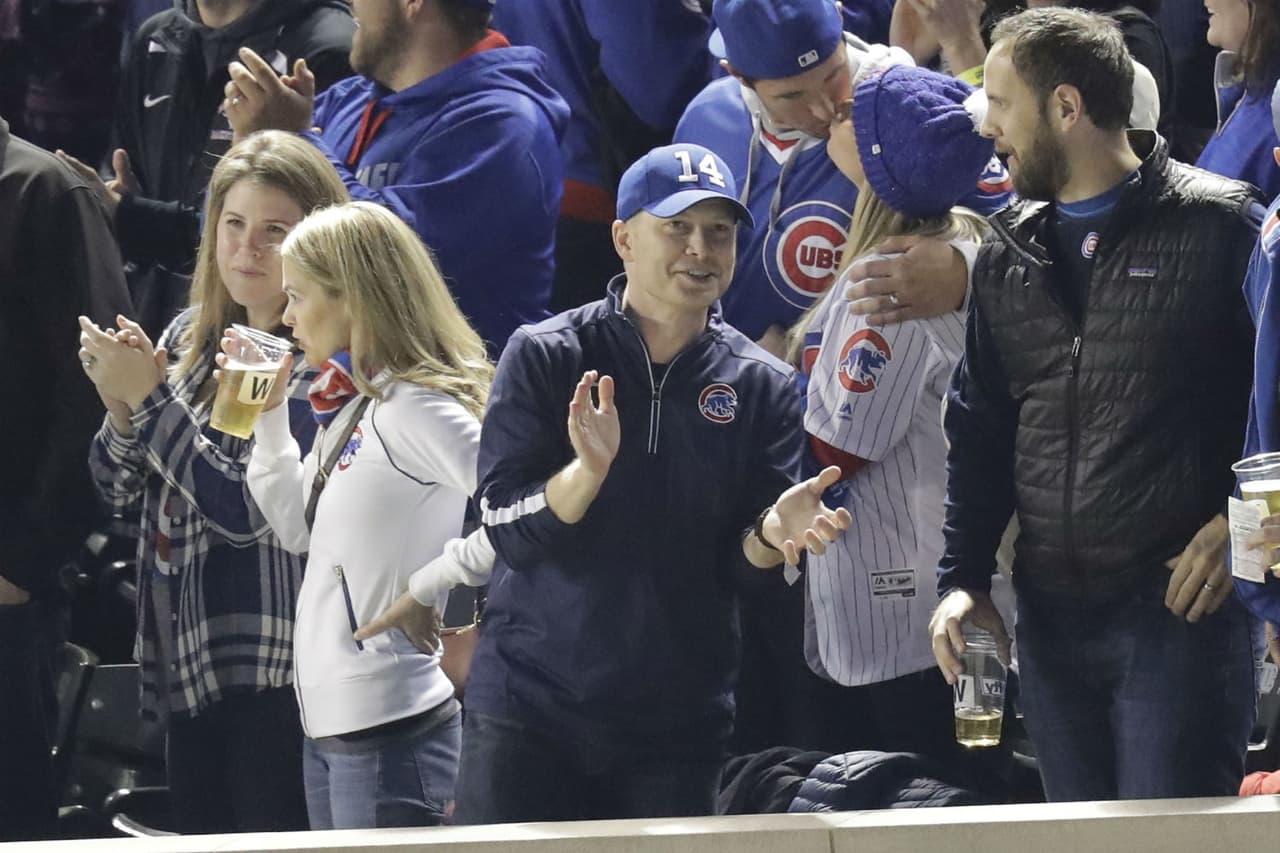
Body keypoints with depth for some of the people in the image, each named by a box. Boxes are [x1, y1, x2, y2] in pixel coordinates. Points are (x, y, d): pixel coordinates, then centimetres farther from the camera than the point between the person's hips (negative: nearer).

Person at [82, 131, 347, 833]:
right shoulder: (191, 337, 11)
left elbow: (245, 509, -19)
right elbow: (122, 492, 13)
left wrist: (148, 395, -17)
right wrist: (120, 405, -7)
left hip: (276, 672, -7)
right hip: (190, 662, 7)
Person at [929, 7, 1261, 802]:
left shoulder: (1216, 225, -4)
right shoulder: (1010, 252, 14)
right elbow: (980, 429, 17)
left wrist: (1238, 525, -13)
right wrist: (961, 578, 8)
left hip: (1182, 610, -6)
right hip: (1050, 615, 6)